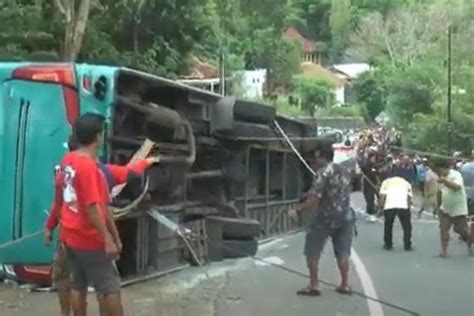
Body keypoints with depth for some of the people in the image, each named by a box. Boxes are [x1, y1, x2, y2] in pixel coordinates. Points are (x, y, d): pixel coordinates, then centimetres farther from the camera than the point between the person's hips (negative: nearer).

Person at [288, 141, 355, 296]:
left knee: (312, 252, 5)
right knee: (342, 252, 13)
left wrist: (298, 211, -12)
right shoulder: (344, 172, 12)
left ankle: (314, 285, 4)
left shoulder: (323, 172, -13)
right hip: (345, 216, 7)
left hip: (325, 217, -7)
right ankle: (345, 285, 14)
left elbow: (314, 199, -19)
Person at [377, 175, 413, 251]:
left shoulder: (386, 182, 24)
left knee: (388, 225, 20)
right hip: (403, 206, 0)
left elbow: (382, 197, 11)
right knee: (407, 226, 17)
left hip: (389, 206, 0)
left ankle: (388, 245, 24)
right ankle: (407, 245, 17)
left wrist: (381, 209, 17)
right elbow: (409, 198, 17)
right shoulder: (406, 183, 28)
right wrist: (408, 209, 25)